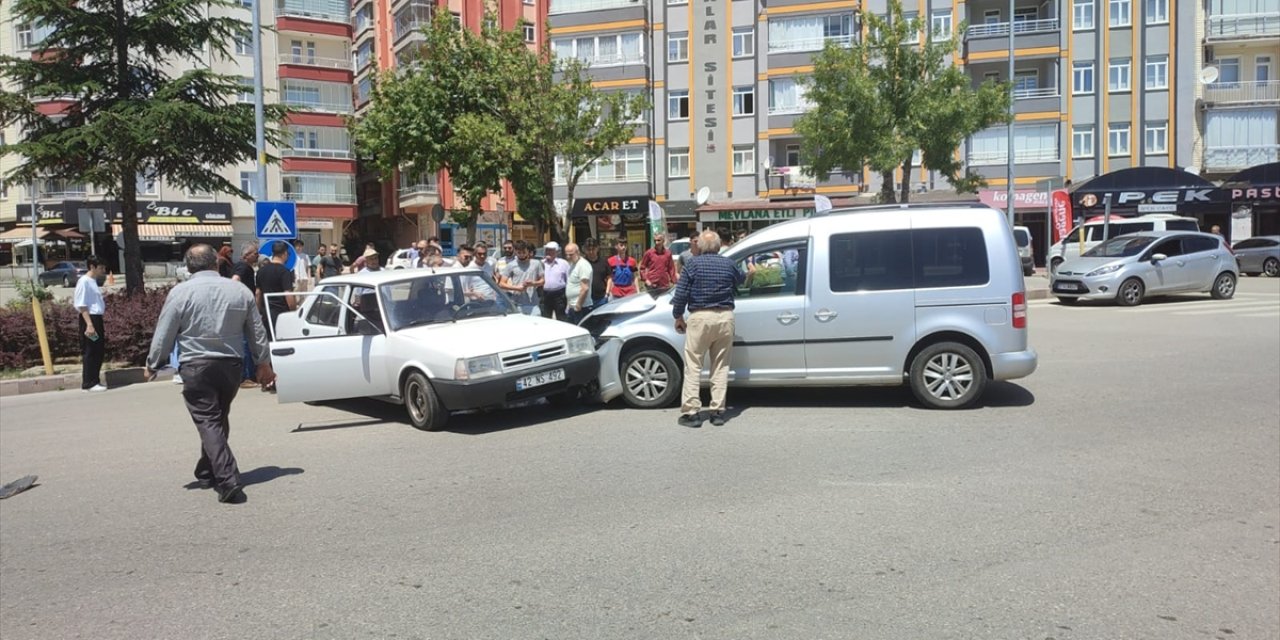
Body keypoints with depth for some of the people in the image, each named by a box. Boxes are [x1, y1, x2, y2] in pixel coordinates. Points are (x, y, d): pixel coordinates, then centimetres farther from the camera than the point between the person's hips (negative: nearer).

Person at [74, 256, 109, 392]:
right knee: (90, 352, -4)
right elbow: (81, 305, -16)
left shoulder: (94, 281, 15)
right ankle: (89, 383, 1)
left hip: (97, 318, 9)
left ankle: (95, 381, 19)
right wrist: (89, 324, -22)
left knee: (100, 351, 12)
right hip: (89, 319, -9)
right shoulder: (84, 281, -11)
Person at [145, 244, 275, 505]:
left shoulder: (180, 292, -7)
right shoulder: (240, 291, 4)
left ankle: (228, 481, -14)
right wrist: (264, 363, 20)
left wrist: (152, 365, 10)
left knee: (208, 423, -4)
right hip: (231, 366, 4)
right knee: (219, 420, 18)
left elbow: (164, 334, -4)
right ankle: (207, 473, 32)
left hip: (196, 367, -4)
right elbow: (257, 332, 10)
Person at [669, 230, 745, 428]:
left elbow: (681, 293, -4)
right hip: (725, 317, 3)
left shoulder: (694, 263, -1)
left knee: (693, 366, 2)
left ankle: (691, 412, -1)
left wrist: (678, 316, 7)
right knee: (720, 367, 10)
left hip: (700, 317, -3)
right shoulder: (729, 264, 7)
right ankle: (718, 411, 11)